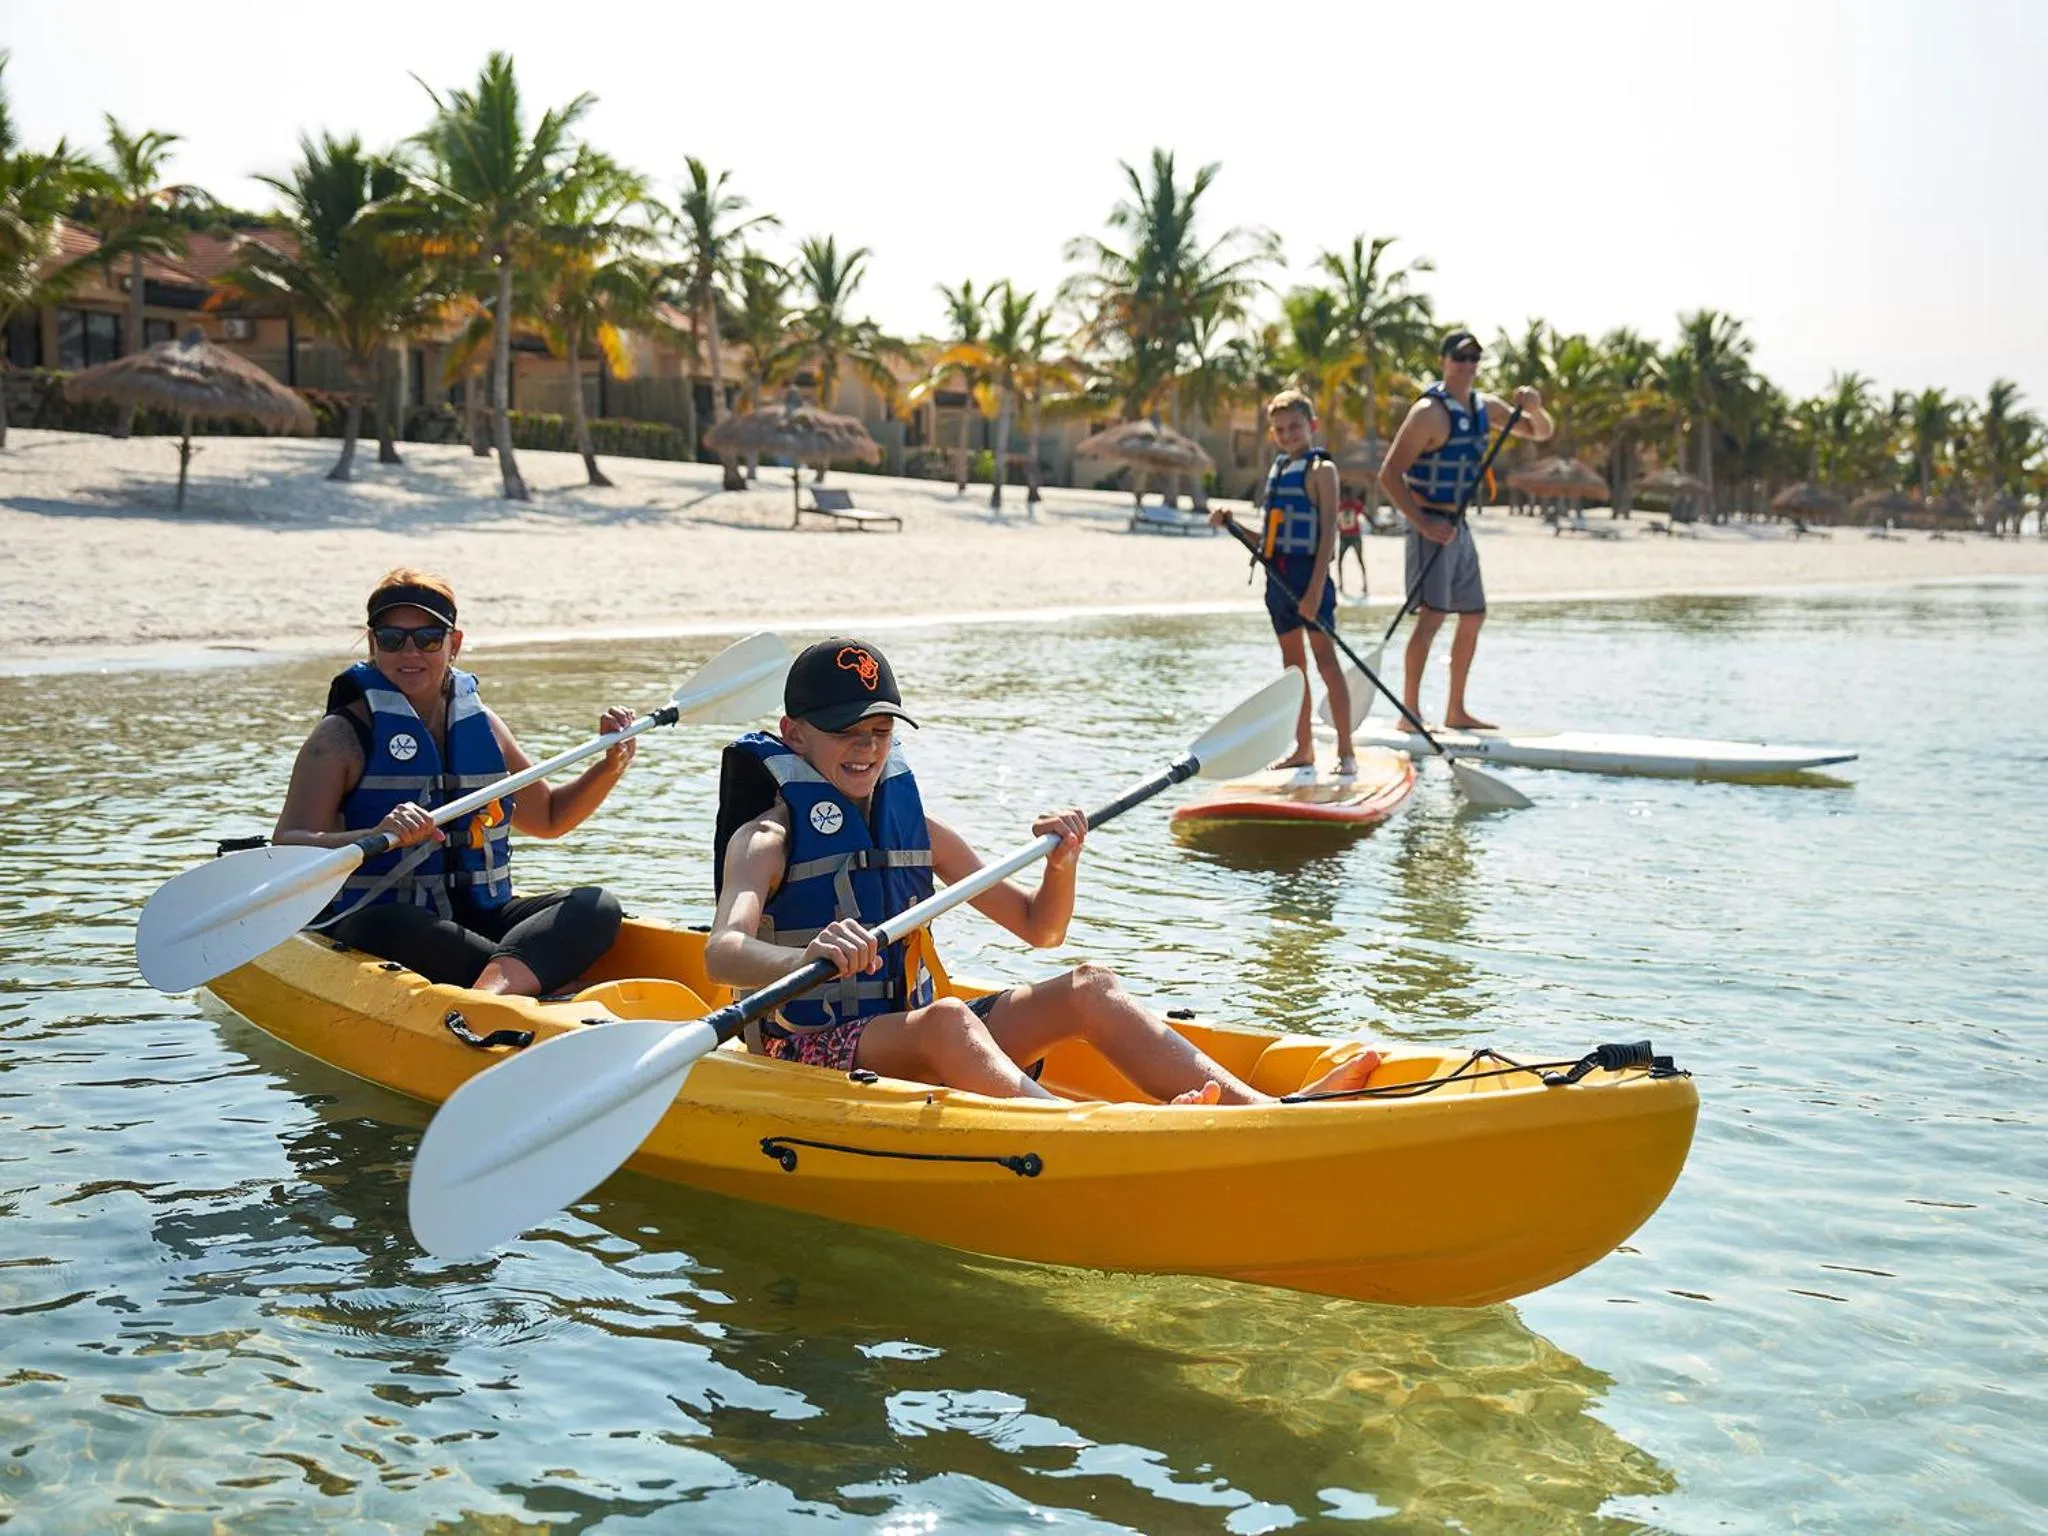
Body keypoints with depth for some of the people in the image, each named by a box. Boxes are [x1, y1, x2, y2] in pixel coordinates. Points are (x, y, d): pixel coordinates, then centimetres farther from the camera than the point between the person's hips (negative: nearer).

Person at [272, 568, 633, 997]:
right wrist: (377, 836, -33)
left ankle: (487, 997, -47)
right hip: (379, 926, -5)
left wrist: (611, 767, 10)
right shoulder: (344, 735, -2)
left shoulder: (479, 723, 15)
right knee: (379, 928, -39)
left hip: (479, 920, 5)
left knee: (599, 907, -20)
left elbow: (548, 816, 29)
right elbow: (285, 849, -14)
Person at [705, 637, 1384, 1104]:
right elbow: (722, 953, -28)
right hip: (808, 1055, -6)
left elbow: (1039, 928, 14)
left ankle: (1261, 1109, -27)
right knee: (944, 1019, -36)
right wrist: (804, 958, -50)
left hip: (906, 1042, 7)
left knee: (1086, 988, -11)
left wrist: (1062, 865, -7)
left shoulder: (913, 825, 12)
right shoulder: (769, 837, -7)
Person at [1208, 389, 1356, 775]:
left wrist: (1316, 587, -20)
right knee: (1292, 663, 11)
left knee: (1326, 659, -7)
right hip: (1278, 577, 8)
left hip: (1308, 574, -8)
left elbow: (1327, 530, -13)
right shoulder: (1277, 469, 16)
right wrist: (1232, 524, 6)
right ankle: (1303, 748, 18)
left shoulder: (1321, 469, -6)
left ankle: (1346, 750, -5)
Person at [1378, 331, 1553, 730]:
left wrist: (1534, 409, -4)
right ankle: (1410, 711, -15)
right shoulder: (1430, 412, -14)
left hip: (1460, 525, 9)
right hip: (1431, 523, -9)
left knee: (1474, 616, 11)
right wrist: (1423, 524, -24)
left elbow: (1540, 433, 20)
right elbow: (1389, 475, -18)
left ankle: (1456, 711, 20)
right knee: (1432, 614, -17)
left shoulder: (1485, 407, 10)